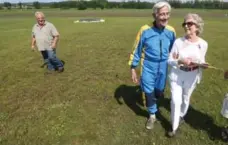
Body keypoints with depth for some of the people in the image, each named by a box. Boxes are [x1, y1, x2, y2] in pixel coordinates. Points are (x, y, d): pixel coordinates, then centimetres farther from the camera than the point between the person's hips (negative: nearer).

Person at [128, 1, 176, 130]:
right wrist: (133, 69, -6)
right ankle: (152, 115, 29)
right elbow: (137, 50, -7)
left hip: (163, 67, 3)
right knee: (149, 92, 5)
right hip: (148, 66, -3)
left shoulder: (171, 31, -7)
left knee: (159, 91, 17)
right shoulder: (145, 30, -16)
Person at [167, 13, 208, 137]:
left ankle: (182, 116, 50)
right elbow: (169, 60, -9)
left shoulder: (203, 44, -8)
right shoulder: (178, 41, -13)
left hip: (191, 77, 2)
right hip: (176, 75, -2)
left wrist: (202, 65, -17)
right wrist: (180, 61, -28)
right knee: (176, 101, -3)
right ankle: (174, 127, 17)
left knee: (185, 99, 20)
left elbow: (201, 61, 5)